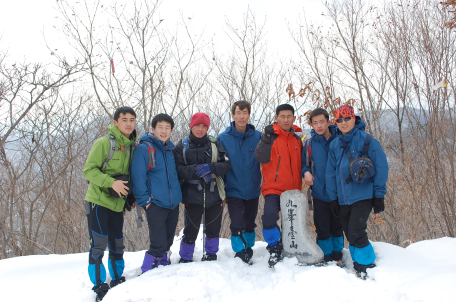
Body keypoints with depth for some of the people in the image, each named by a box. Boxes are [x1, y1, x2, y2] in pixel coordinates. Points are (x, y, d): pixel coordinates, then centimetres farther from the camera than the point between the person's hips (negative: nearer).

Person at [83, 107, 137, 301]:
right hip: (98, 201, -6)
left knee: (117, 245, 13)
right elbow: (89, 170, -13)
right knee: (99, 244, -6)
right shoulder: (104, 143, -9)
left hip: (117, 204, 6)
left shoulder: (133, 147, 9)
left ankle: (117, 282, 27)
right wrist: (112, 183, -24)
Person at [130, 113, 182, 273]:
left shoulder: (171, 149, 13)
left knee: (167, 243, 15)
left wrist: (180, 196, 16)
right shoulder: (144, 148, -7)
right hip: (155, 204, -6)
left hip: (173, 204, 6)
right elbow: (137, 176, -12)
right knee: (158, 244, -9)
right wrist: (144, 200, -15)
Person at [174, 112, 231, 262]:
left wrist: (210, 167, -18)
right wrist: (195, 170, -21)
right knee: (191, 231, 1)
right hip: (193, 195, -2)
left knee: (213, 229, 11)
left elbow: (226, 164, -1)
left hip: (214, 195, 2)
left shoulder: (215, 144, 7)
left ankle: (211, 255, 34)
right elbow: (178, 169, -6)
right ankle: (185, 260, 21)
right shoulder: (182, 146, 4)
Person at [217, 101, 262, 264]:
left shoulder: (258, 137, -2)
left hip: (253, 191, 2)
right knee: (237, 226, -5)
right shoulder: (223, 138, -4)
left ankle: (248, 252, 31)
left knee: (249, 225, 15)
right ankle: (240, 255, 10)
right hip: (234, 191, -2)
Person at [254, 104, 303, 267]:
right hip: (274, 188, -5)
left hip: (293, 190, 5)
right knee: (269, 216, -26)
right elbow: (261, 158, -19)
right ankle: (275, 249, -6)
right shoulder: (271, 136, -4)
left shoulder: (297, 139, 12)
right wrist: (267, 138, -25)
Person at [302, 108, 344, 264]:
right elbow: (305, 163, 13)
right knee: (322, 230, 6)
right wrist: (306, 172, -8)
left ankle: (337, 257, 29)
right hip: (320, 194, 1)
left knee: (337, 228, 12)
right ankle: (326, 259, 22)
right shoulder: (310, 143, 1)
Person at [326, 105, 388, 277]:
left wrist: (379, 195, -6)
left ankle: (367, 265, 6)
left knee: (356, 233, -13)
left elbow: (381, 167, -5)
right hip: (343, 200, 5)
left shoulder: (366, 140, -6)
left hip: (363, 197, -5)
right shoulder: (334, 144, 8)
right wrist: (333, 197, 7)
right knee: (350, 235, 11)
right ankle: (359, 266, 25)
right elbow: (330, 172, 11)